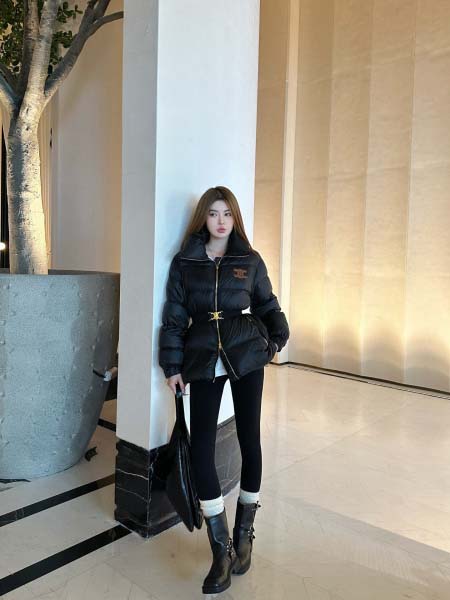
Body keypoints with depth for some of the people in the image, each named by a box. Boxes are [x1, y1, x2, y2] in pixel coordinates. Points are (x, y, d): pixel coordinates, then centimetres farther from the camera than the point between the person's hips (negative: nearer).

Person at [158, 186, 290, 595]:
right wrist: (173, 365, 1)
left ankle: (244, 534, 27)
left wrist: (277, 339, 6)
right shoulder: (184, 262, 4)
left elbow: (268, 305, 16)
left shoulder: (250, 260, 5)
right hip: (203, 360, 0)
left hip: (246, 357, 0)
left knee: (249, 439, 5)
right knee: (201, 446, -5)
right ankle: (222, 550, 9)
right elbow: (174, 316, 4)